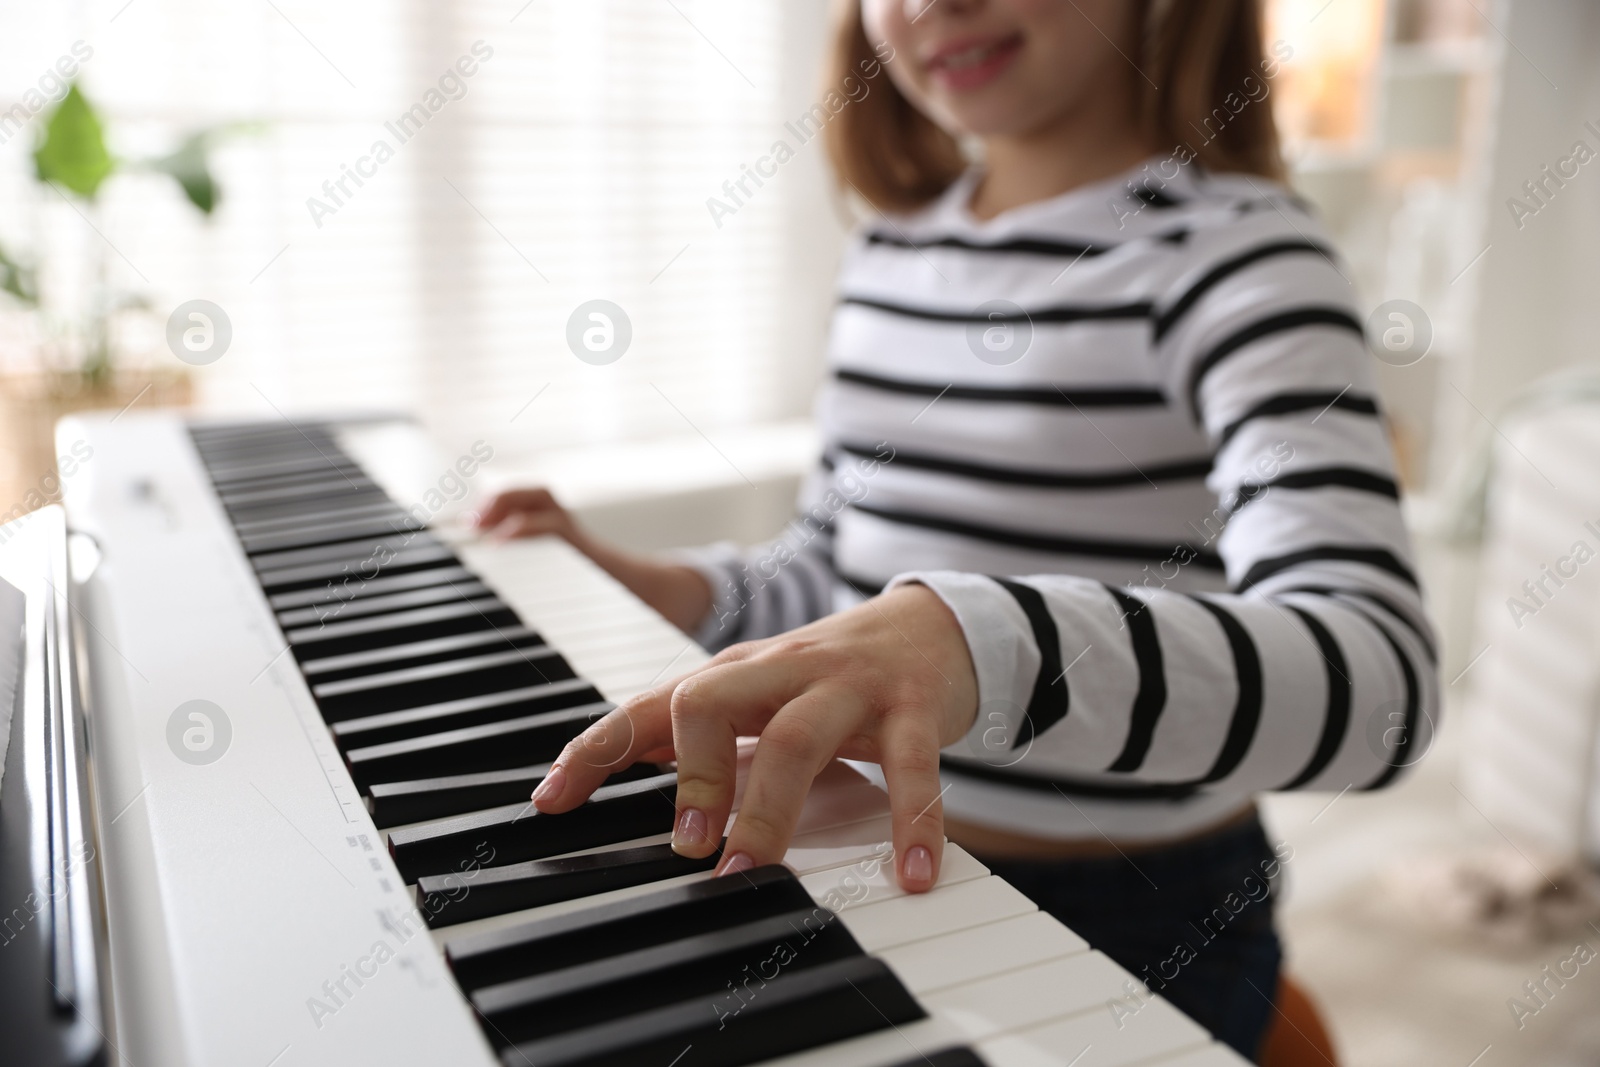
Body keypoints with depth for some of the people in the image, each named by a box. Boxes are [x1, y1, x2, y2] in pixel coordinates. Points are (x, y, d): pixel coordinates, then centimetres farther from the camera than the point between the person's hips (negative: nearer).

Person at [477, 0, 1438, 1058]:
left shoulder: (1229, 247, -14)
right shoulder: (891, 245, 6)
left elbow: (1382, 675, -29)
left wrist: (985, 640, -45)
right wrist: (663, 592, -3)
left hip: (1127, 926, -5)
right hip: (878, 862, 6)